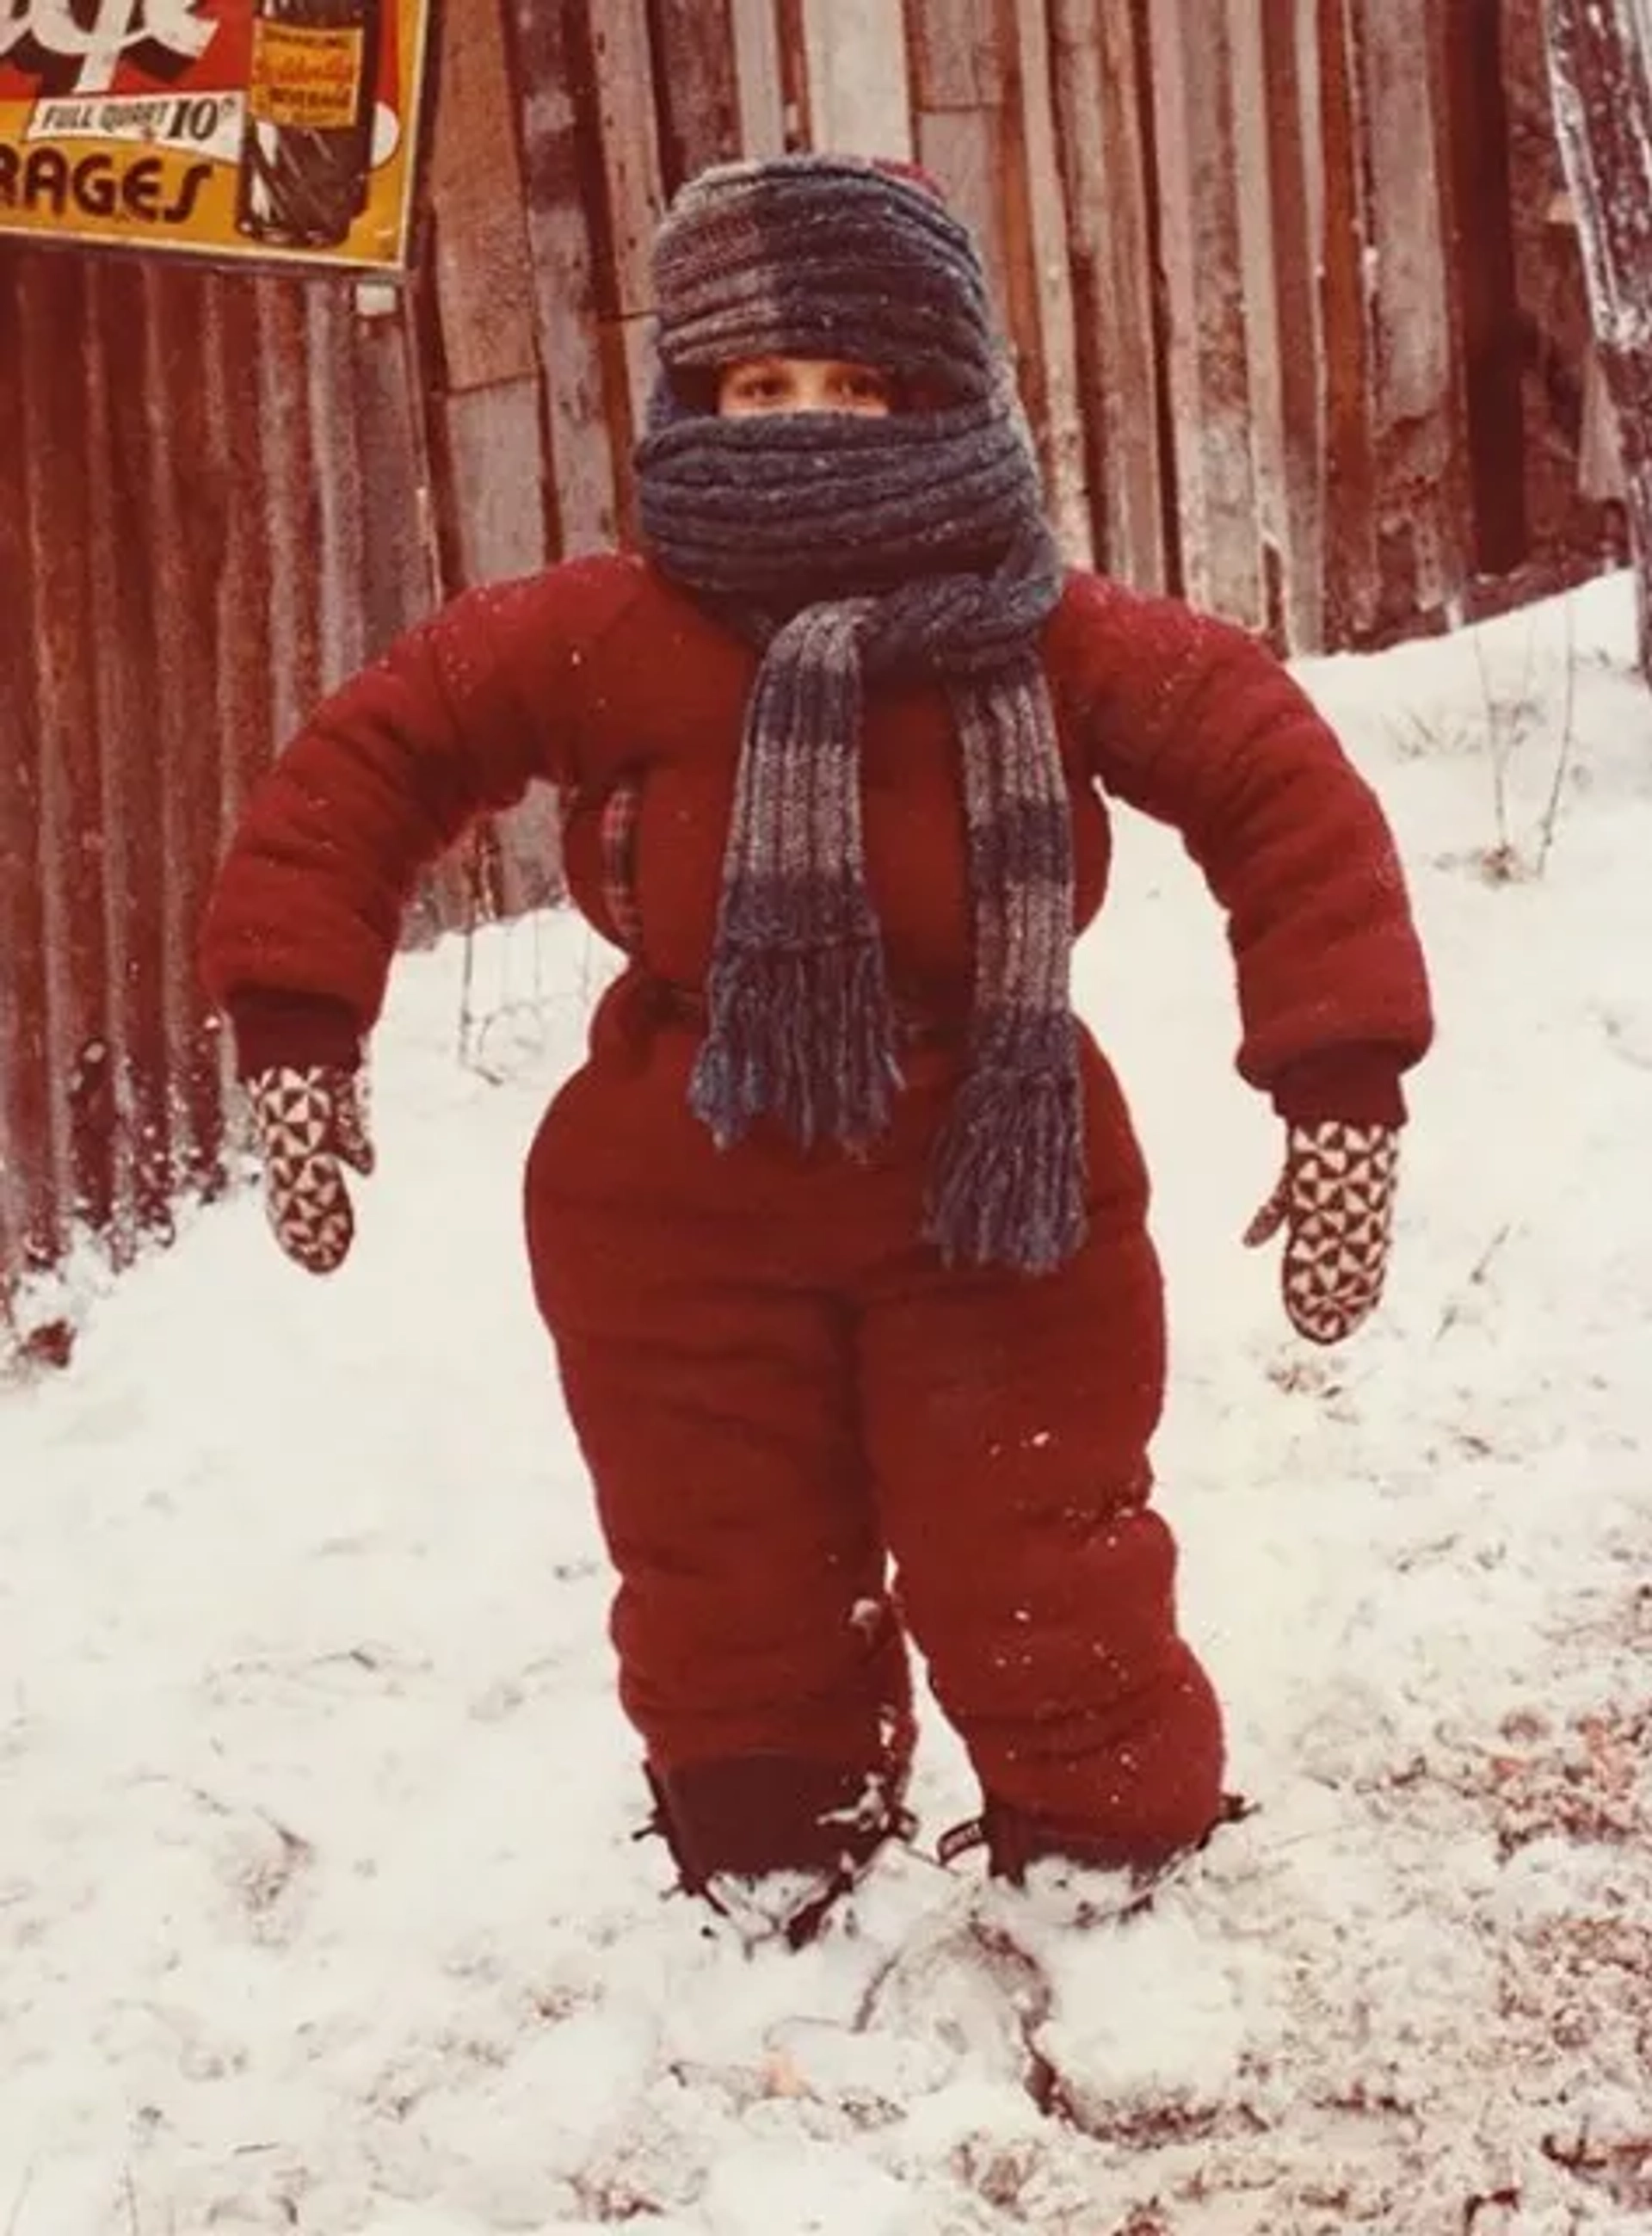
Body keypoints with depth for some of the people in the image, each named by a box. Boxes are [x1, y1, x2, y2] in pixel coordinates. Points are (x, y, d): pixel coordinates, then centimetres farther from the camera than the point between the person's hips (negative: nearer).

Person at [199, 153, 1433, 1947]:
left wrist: (1342, 1083, -15)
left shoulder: (1060, 641, -12)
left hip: (999, 1192, -1)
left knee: (1050, 1598, 4)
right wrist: (298, 1033, -10)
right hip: (680, 1211, 1)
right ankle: (770, 1916, 32)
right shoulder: (610, 633, -12)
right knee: (732, 1616, 12)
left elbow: (1280, 783, -8)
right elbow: (373, 753, -4)